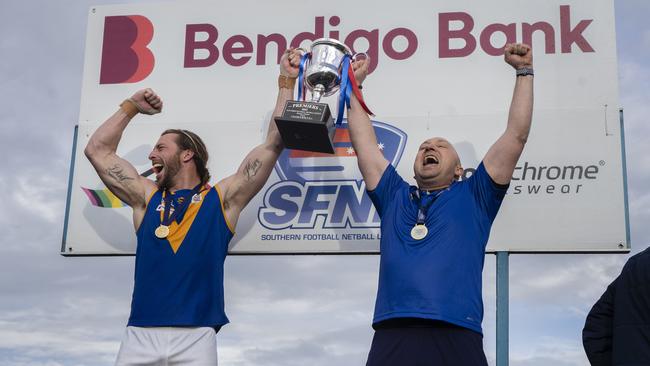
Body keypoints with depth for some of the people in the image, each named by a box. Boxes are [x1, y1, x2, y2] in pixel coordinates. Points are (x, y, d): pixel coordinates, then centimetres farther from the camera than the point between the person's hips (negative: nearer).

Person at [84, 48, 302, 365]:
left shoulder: (222, 198, 11)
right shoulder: (146, 197, 19)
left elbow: (274, 144, 8)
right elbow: (97, 151, 23)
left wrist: (286, 82, 10)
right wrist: (131, 107, 26)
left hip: (195, 338, -2)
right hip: (140, 336, 3)